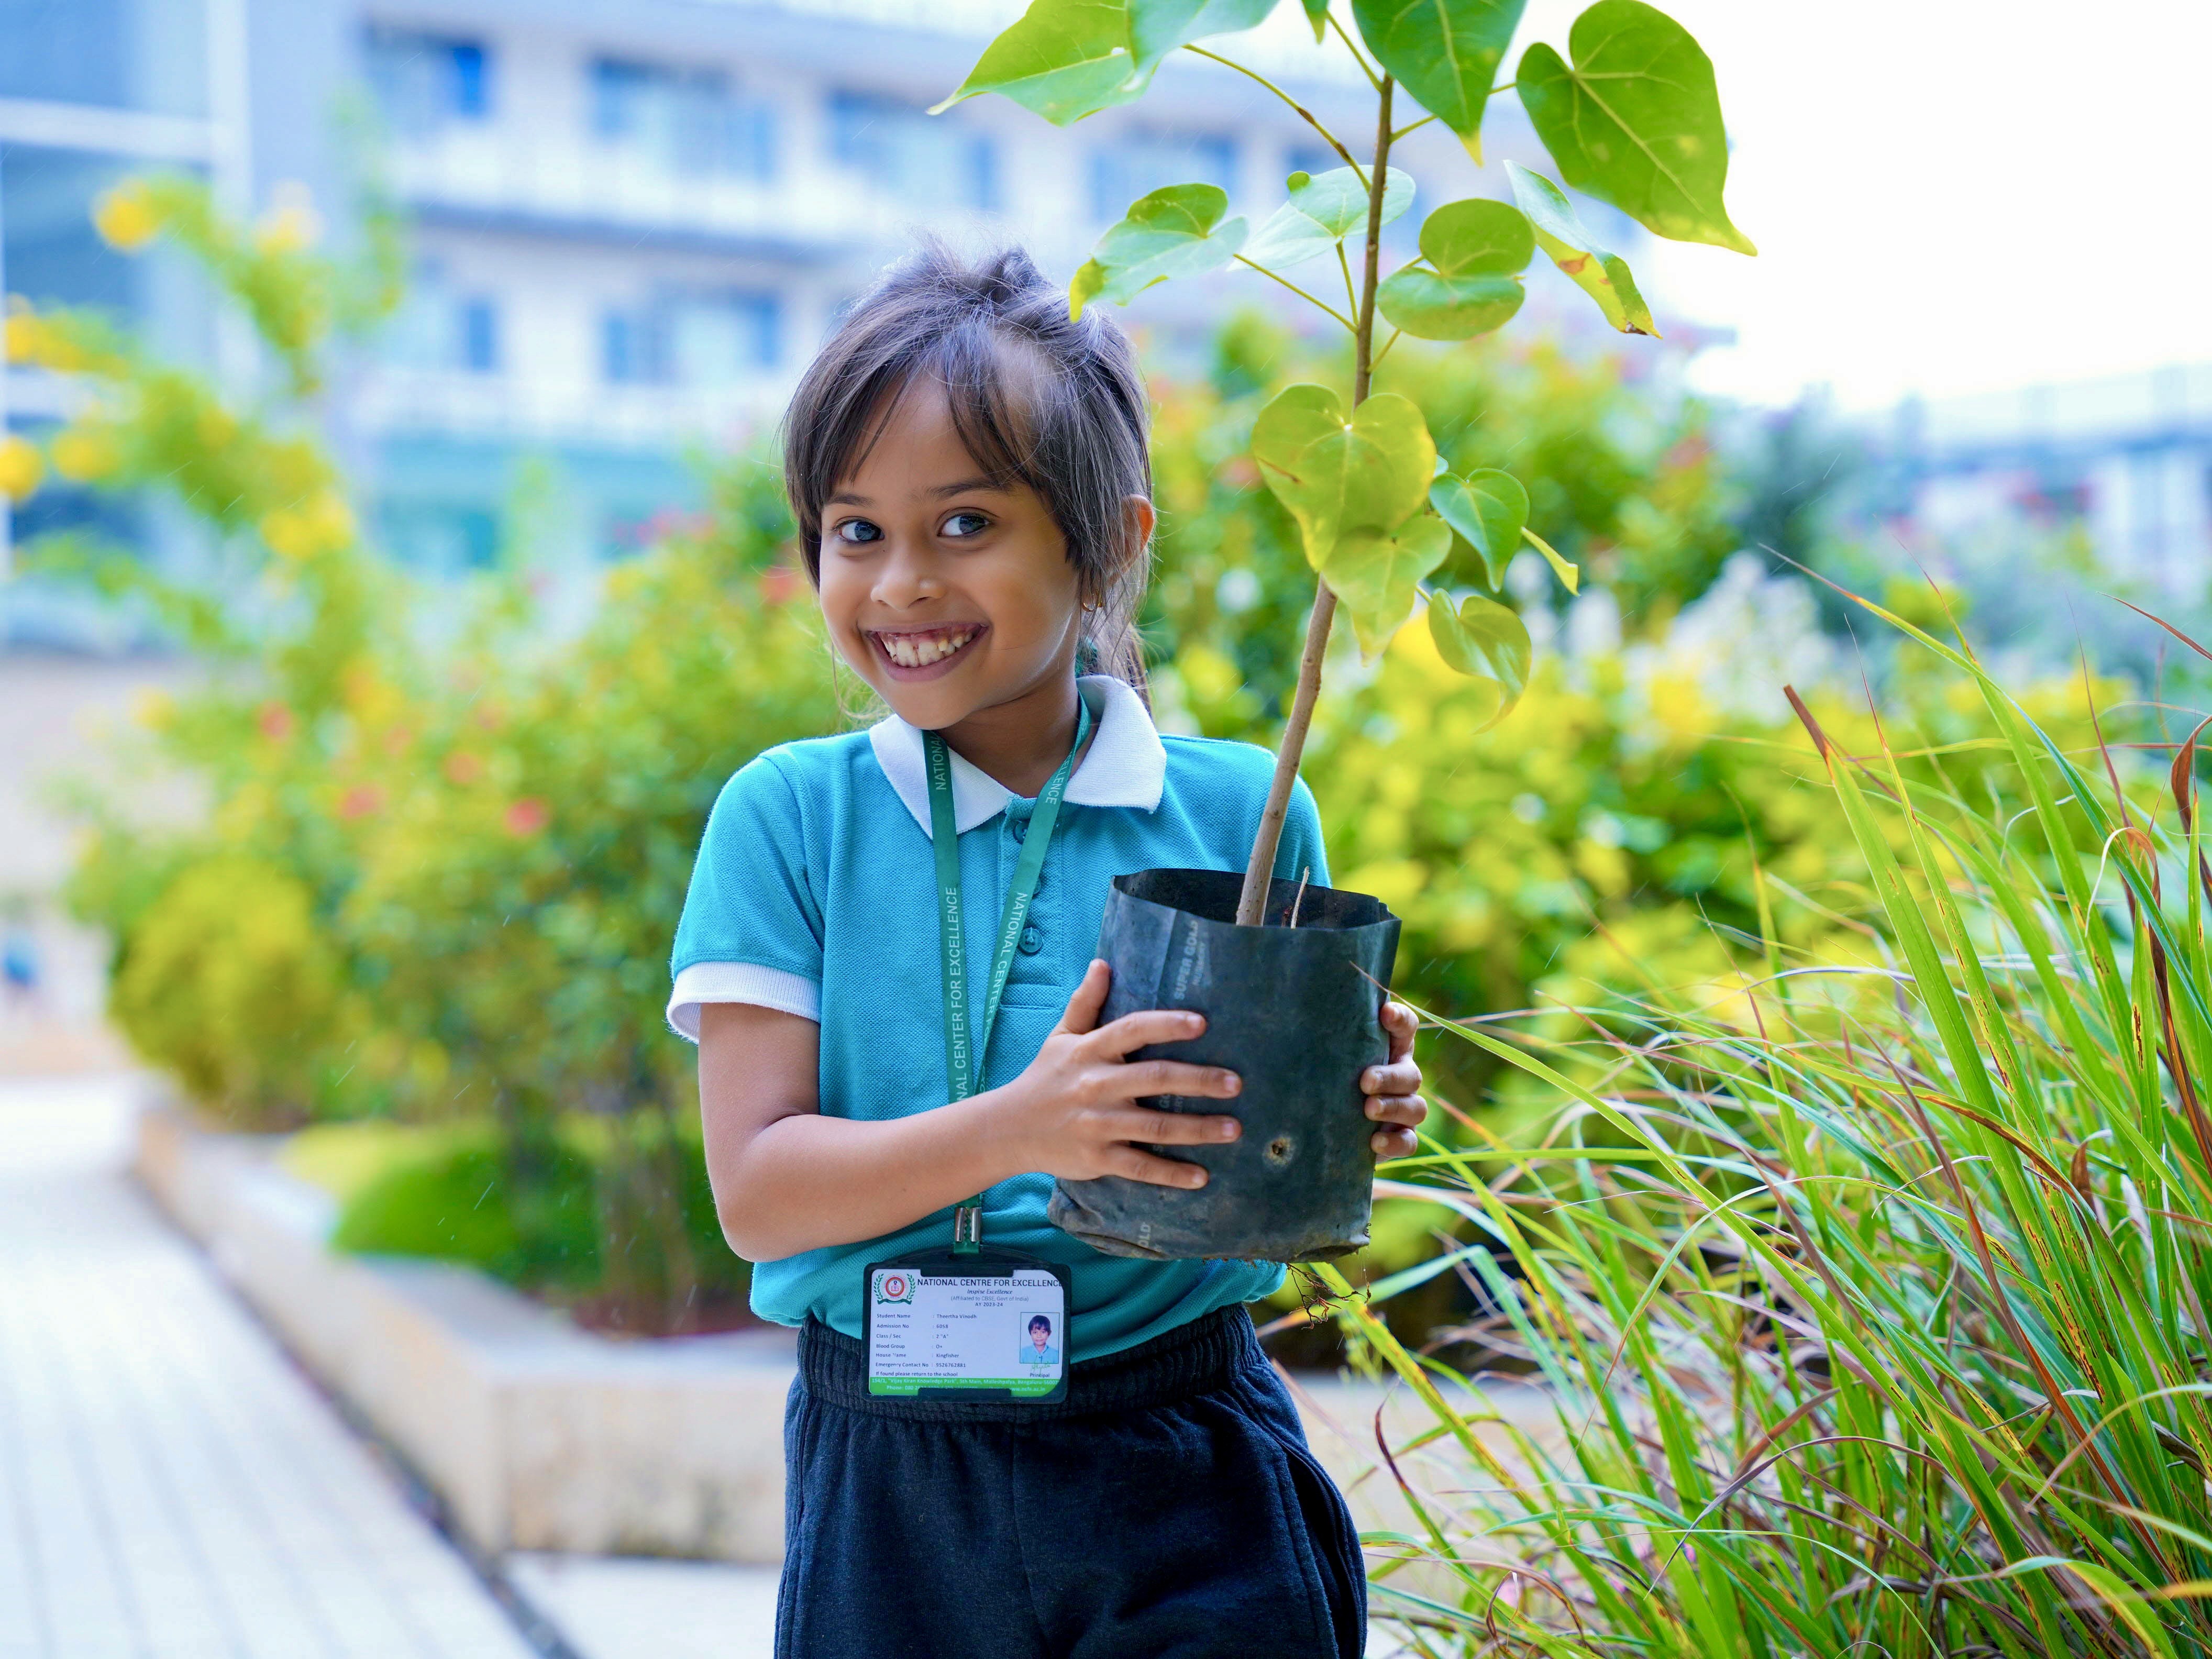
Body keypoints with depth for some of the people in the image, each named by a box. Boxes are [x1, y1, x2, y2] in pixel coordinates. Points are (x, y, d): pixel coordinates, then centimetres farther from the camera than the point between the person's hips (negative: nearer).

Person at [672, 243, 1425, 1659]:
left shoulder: (1238, 811, -2)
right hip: (893, 1492, 0)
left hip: (1189, 1493, 0)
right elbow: (758, 1192, -9)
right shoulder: (790, 817, -2)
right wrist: (1016, 1131, -24)